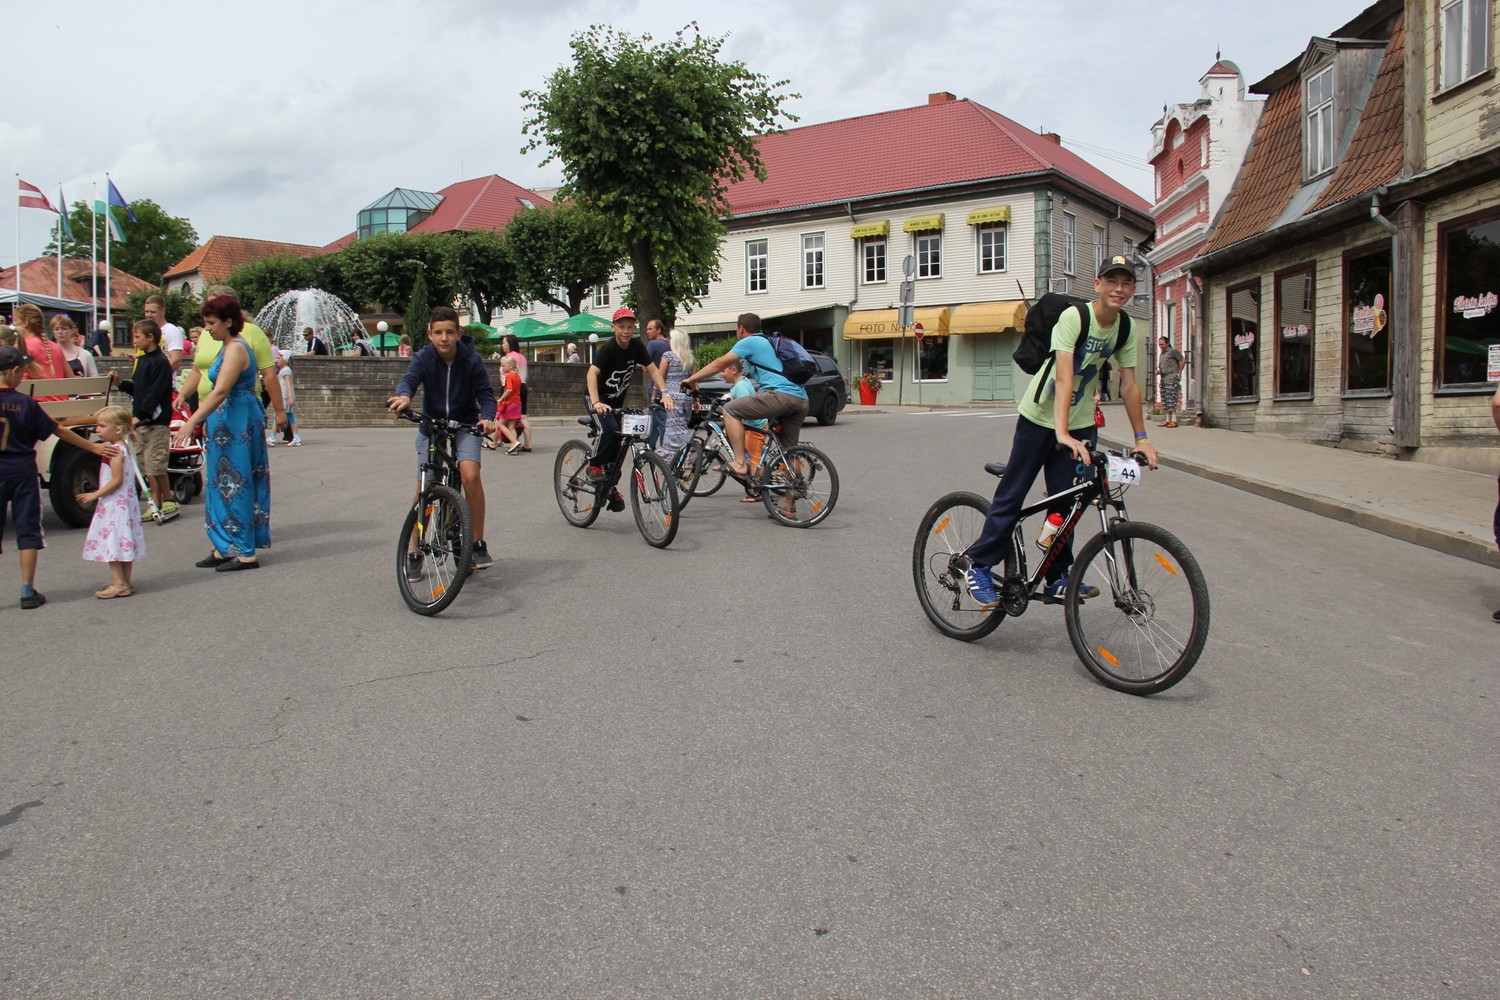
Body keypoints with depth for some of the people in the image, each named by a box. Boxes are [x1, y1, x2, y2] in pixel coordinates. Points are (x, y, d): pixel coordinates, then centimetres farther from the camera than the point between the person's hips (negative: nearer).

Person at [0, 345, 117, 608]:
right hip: (22, 471, 0)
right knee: (27, 530, 7)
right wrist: (93, 447, 10)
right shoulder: (26, 404, -6)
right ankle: (28, 591, 8)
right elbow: (59, 431, 1)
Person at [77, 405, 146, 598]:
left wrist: (95, 495, -16)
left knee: (113, 542, -8)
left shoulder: (114, 451, -15)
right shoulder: (124, 449, 14)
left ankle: (119, 584, -7)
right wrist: (99, 494, 21)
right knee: (124, 543, 12)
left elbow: (117, 480, -21)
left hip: (114, 504, -10)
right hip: (125, 503, 10)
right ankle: (125, 582, 17)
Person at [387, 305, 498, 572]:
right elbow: (409, 379, -30)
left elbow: (486, 394, -14)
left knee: (470, 476, -24)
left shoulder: (471, 359, -13)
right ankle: (415, 554, 11)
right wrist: (404, 396, -54)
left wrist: (487, 417, -36)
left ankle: (478, 544, -10)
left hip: (465, 425, -1)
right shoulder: (423, 358, -12)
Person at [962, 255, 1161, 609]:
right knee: (1011, 496, -1)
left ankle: (1058, 579, 15)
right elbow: (1064, 377, -31)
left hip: (1081, 423, 5)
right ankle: (980, 567, 9)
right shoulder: (1073, 317, -21)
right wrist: (1062, 433, -39)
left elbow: (1129, 386, 3)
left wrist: (1141, 438, 0)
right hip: (1040, 417, -5)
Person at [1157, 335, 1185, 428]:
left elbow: (1182, 360, -6)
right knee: (1165, 401, 7)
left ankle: (1174, 420, -11)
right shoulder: (1161, 354, 21)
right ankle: (1168, 420, 11)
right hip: (1164, 380, 8)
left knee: (1171, 400, -11)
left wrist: (1179, 373, -9)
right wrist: (1158, 371, 6)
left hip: (1172, 380, -8)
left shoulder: (1173, 351, -2)